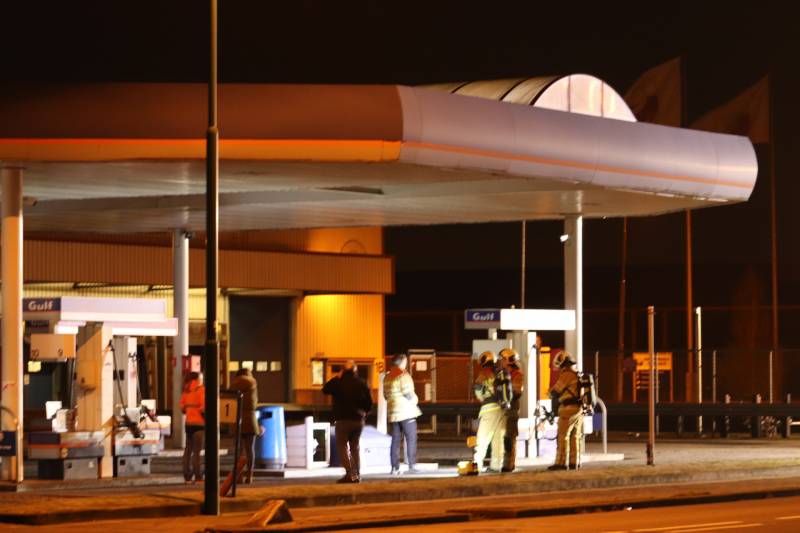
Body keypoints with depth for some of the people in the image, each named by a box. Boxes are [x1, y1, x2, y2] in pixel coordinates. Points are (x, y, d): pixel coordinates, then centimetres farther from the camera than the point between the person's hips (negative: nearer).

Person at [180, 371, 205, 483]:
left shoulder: (187, 390, 9)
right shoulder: (200, 389, -10)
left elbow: (182, 406, 10)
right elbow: (203, 406, -17)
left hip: (188, 422, 6)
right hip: (199, 423, -6)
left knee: (188, 449, 11)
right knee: (197, 450, -5)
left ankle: (187, 475, 12)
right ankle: (197, 476, -7)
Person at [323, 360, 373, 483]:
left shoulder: (338, 382, -11)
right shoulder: (361, 384, 1)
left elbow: (325, 389, 3)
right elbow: (369, 402, 5)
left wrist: (336, 377, 6)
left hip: (343, 419, -4)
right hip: (359, 420, 4)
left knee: (342, 446, 1)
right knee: (355, 447, 15)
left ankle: (349, 474, -14)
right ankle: (357, 474, 12)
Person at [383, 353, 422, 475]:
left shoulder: (387, 377, 12)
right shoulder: (403, 375, -11)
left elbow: (386, 395, 13)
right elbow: (408, 393, -15)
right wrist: (415, 400, 4)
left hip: (393, 413, 7)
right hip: (407, 412, -7)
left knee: (395, 440, 7)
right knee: (411, 439, -2)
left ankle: (395, 467, 4)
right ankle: (411, 465, -6)